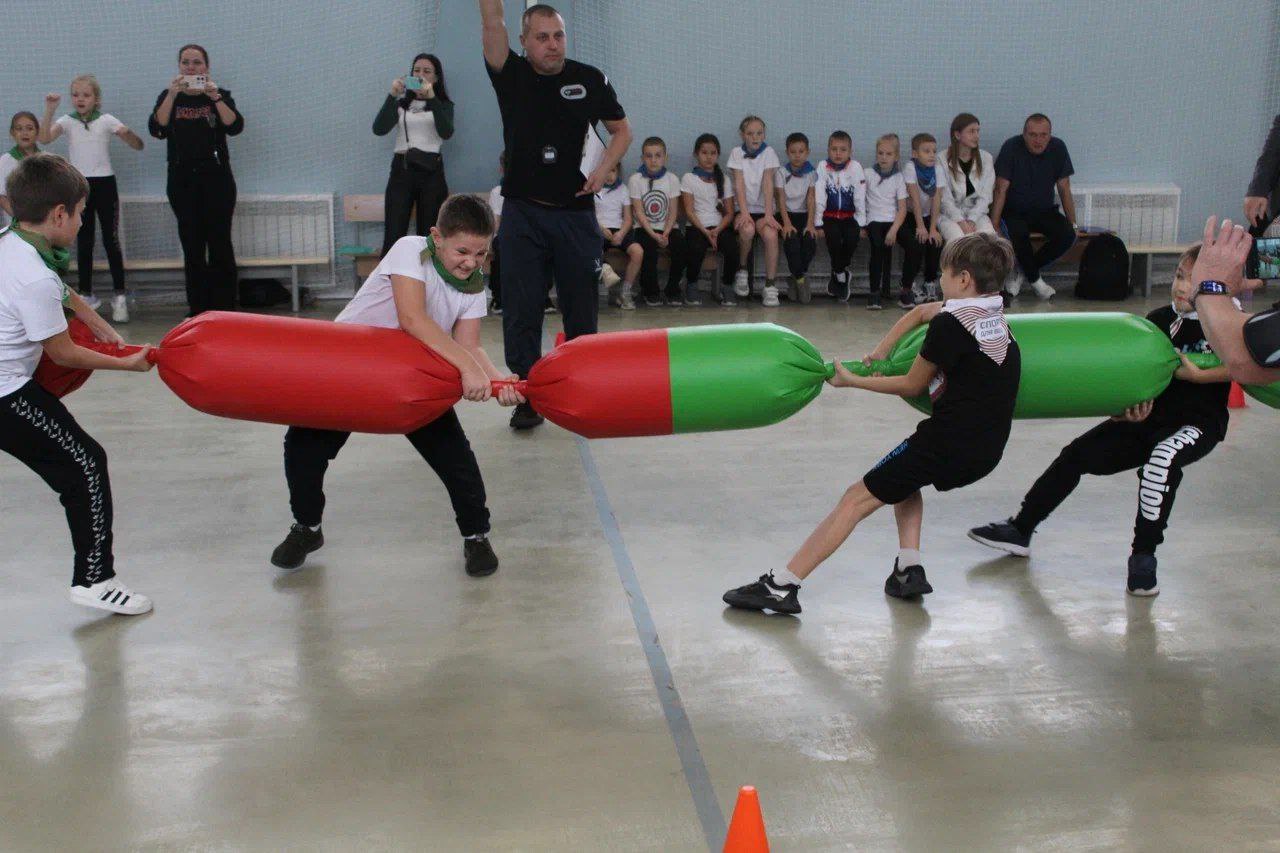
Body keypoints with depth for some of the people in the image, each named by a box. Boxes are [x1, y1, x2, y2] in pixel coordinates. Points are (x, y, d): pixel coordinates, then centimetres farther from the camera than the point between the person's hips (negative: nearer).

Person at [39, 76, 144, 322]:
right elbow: (44, 138, -15)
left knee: (111, 241, -1)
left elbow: (139, 146, -7)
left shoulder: (106, 120, -1)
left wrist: (126, 133, -28)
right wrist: (49, 110, -24)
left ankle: (119, 295, 6)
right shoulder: (67, 122, 3)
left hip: (104, 184, -2)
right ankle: (86, 295, 15)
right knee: (83, 243, 8)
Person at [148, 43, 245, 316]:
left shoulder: (220, 95, 8)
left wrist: (215, 97, -19)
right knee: (192, 246, 3)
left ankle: (225, 310, -1)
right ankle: (197, 311, 8)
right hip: (182, 180, 2)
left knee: (220, 244, -6)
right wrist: (172, 95, -14)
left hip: (216, 178, -2)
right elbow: (156, 129, -6)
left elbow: (235, 127, -9)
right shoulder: (169, 97, 11)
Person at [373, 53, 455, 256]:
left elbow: (446, 132, -10)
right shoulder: (401, 104, 15)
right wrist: (392, 95, -14)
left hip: (431, 171, 0)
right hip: (401, 170, 0)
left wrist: (431, 98, -21)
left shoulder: (443, 105, 12)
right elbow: (379, 129, -3)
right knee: (393, 236, -9)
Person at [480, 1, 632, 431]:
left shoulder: (591, 80, 2)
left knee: (582, 311, 8)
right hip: (523, 214, 0)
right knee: (521, 313, 0)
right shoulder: (511, 76, 0)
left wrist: (603, 169, -4)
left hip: (576, 214, 1)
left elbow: (621, 129, 12)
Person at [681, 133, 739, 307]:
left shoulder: (724, 179, 16)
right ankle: (692, 287, -11)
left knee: (732, 246, -30)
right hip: (697, 227, -2)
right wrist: (705, 231, -15)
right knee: (696, 248, -35)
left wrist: (717, 230, -11)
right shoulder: (689, 179, 7)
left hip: (720, 227, 2)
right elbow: (689, 211, -2)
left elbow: (729, 212, 8)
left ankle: (726, 287, -9)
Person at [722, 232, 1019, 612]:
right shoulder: (993, 310, 11)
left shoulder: (949, 325, -13)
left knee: (857, 499, -2)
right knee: (905, 473, 33)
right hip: (987, 449, 8)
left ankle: (780, 587, -3)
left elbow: (912, 386, -3)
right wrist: (879, 353, 19)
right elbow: (921, 313, 24)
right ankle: (909, 570, 17)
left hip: (950, 442, -8)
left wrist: (853, 381, 7)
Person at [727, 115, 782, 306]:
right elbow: (739, 184, -10)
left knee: (770, 234, -30)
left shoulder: (769, 153, 2)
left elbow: (768, 184, -9)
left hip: (763, 209, 1)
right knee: (747, 229, -34)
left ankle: (770, 286, -22)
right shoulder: (736, 153, 1)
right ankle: (742, 271, -7)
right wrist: (744, 213, -22)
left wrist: (769, 214, -19)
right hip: (743, 208, -1)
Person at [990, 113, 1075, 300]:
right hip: (1014, 211, -3)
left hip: (1044, 210, 3)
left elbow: (1064, 190, 3)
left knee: (1067, 235, -24)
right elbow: (1001, 190, -14)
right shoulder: (1011, 147, -14)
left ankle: (1024, 271, -5)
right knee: (1019, 232, -36)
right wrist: (994, 227, -21)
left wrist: (1073, 224, -1)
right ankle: (1035, 279, -9)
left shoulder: (1058, 148, -4)